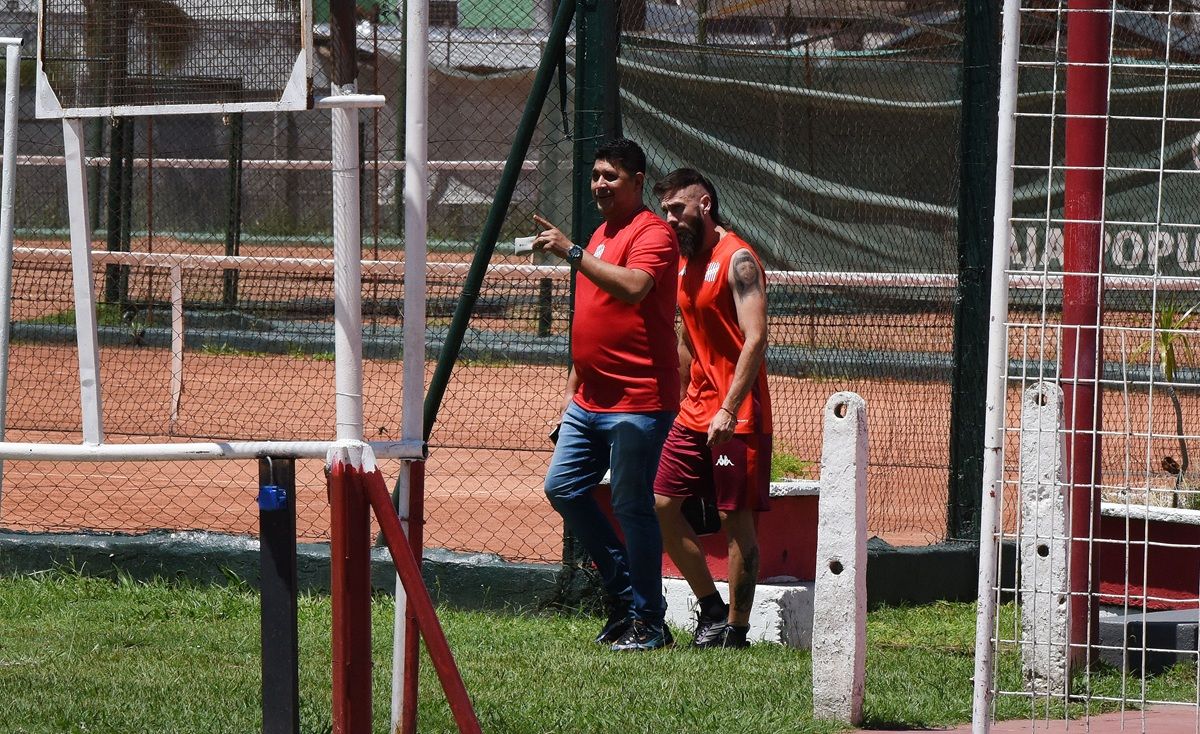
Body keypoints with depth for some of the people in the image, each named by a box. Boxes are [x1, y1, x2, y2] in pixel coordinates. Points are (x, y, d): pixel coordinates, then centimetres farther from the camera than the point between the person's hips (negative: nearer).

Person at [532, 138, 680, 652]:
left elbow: (633, 287, -31)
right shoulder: (601, 235, 20)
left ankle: (647, 623, 0)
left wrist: (573, 253, -31)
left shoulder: (652, 234, -10)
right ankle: (623, 590, 19)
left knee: (631, 506, -7)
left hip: (638, 402, -10)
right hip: (591, 400, 10)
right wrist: (572, 392, 23)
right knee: (562, 487, 9)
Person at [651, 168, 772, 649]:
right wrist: (682, 403, 19)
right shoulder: (686, 264, 15)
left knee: (736, 517, -4)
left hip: (737, 416, -9)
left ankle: (736, 628, 1)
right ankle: (711, 609, 15)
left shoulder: (737, 260, -11)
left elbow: (755, 339, -19)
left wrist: (729, 409, -25)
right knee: (663, 504, 5)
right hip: (695, 411, 9)